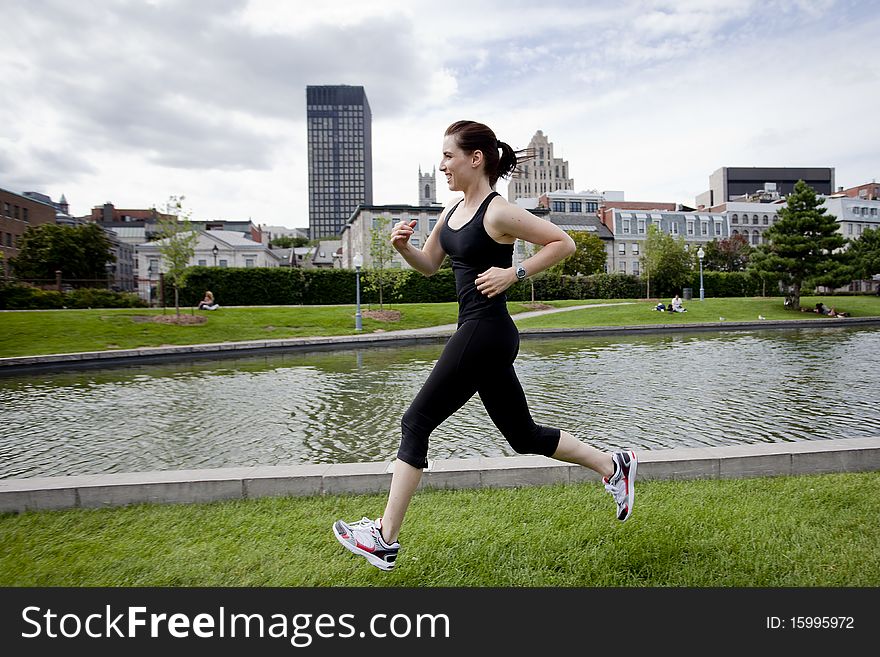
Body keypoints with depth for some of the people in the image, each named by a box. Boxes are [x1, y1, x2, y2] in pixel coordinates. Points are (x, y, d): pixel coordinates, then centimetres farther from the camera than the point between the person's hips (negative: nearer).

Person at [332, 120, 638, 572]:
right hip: (478, 334, 10)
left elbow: (564, 243, -8)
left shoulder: (498, 213, -12)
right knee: (524, 436, 17)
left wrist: (514, 272, -15)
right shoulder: (452, 211, 13)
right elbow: (429, 266, 21)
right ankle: (614, 466, 32)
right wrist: (402, 246, 2)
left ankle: (385, 537, 11)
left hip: (486, 333, -10)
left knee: (416, 422, -2)